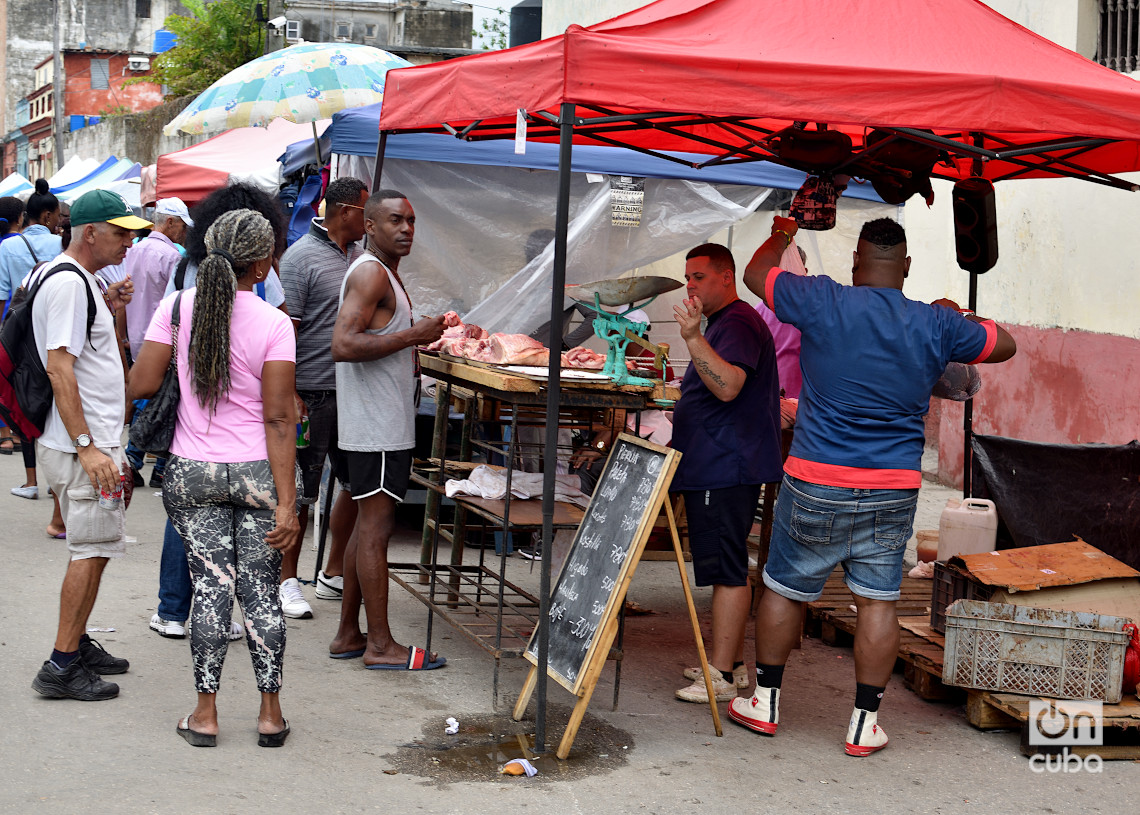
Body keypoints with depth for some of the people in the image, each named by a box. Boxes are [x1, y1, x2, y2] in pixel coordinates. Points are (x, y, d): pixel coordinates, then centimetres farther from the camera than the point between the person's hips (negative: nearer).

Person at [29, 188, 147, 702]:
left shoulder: (79, 279, 16)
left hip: (91, 440, 11)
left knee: (94, 547, 17)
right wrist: (86, 446, -25)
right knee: (92, 549, -8)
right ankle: (62, 666, -4)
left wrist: (108, 309, 14)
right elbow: (59, 368, -23)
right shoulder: (67, 283, -17)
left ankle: (77, 644, 27)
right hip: (80, 445, -11)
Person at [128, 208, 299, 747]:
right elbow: (279, 419, -12)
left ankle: (205, 713, 11)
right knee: (260, 591, 7)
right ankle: (270, 713, 15)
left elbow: (140, 385, -2)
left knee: (210, 587, 8)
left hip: (192, 473, 2)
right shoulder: (273, 324, -11)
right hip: (256, 474, -2)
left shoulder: (176, 308, -4)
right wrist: (287, 502, -11)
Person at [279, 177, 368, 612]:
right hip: (312, 392, -8)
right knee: (299, 491, 0)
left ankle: (333, 573, 23)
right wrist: (290, 396, -20)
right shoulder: (301, 258, -11)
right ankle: (287, 580, 12)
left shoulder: (358, 257, 14)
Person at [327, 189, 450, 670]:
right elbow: (343, 345, -26)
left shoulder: (384, 273, 19)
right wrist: (413, 335, -20)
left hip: (382, 424, 11)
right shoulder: (370, 273, -14)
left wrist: (419, 343, 14)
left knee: (367, 526, 13)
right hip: (377, 427, -11)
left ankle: (348, 634, 19)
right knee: (376, 527, -7)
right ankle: (380, 646, -2)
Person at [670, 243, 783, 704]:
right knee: (727, 568, 15)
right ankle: (728, 663, 22)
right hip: (718, 469, 12)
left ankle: (722, 676, -9)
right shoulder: (723, 322, 22)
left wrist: (692, 337, -36)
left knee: (727, 570, -10)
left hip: (727, 469, -12)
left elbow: (728, 386, -30)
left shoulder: (738, 323, -14)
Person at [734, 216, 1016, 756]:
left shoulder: (823, 303, -9)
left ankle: (765, 702, 23)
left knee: (784, 590, 13)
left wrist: (780, 237, 26)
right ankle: (864, 723, 13)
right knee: (878, 601, 9)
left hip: (817, 485, -2)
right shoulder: (937, 325, -2)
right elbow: (1004, 345, 14)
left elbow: (756, 274, 7)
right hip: (895, 490, 2)